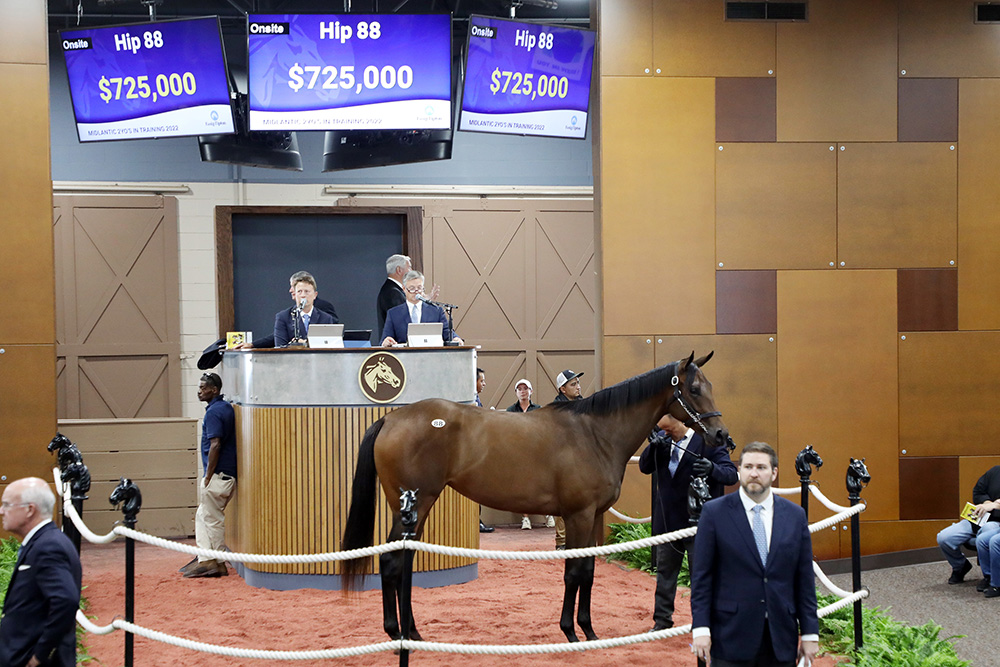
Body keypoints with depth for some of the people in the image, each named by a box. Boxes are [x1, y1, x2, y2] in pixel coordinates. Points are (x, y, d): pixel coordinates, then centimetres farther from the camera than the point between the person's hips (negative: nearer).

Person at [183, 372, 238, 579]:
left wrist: (208, 477, -18)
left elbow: (215, 445, -22)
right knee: (203, 515, 14)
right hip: (229, 474, 10)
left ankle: (218, 563, 4)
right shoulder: (227, 408, 14)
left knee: (212, 518, -2)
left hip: (217, 475, -10)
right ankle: (206, 560, 13)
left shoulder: (213, 412, -15)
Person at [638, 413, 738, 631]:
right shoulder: (662, 442, 3)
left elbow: (732, 474, -16)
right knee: (665, 572, 16)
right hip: (667, 521, 6)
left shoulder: (707, 441, -13)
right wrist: (654, 446, -20)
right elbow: (645, 467, -1)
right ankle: (662, 621, 29)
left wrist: (713, 469, -38)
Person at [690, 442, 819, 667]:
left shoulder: (795, 515, 8)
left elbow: (804, 579, 9)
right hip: (731, 638, -2)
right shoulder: (714, 512, -1)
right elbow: (701, 576, -2)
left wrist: (810, 633, 5)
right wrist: (700, 628, -9)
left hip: (781, 640, 3)